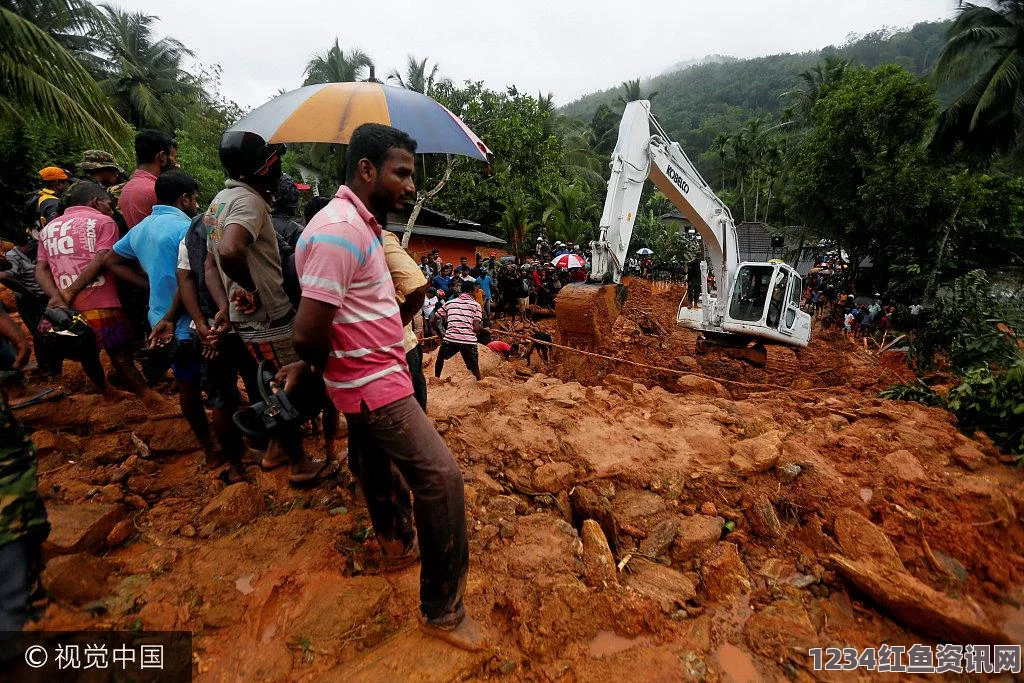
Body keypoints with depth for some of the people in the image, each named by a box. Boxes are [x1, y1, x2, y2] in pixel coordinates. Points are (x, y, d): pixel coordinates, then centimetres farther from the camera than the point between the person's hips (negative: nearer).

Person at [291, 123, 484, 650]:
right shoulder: (340, 232, -23)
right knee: (440, 476, -9)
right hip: (373, 382, -10)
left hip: (370, 378, 10)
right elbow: (309, 332, -26)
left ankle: (395, 542, 49)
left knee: (376, 463, 25)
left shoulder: (356, 223, 11)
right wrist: (332, 370, -7)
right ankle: (442, 610, 7)